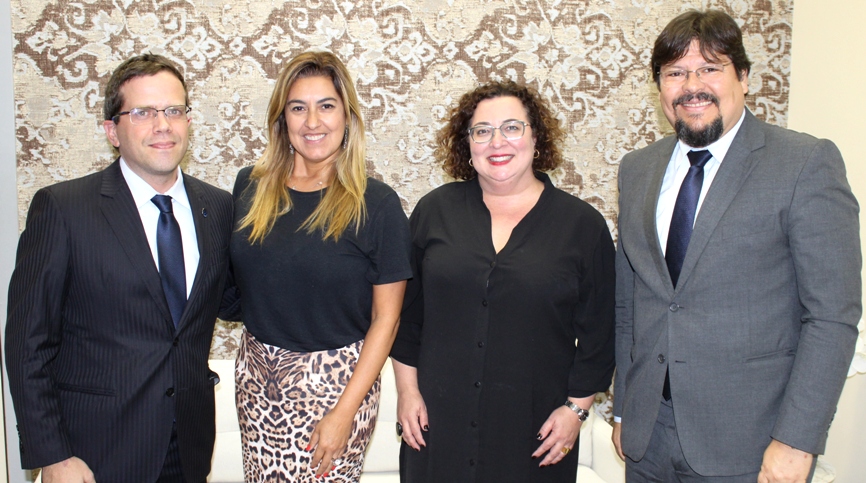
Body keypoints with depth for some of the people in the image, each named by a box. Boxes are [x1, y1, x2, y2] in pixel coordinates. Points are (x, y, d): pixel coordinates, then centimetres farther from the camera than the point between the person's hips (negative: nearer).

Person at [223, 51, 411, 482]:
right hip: (256, 375, 4)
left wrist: (344, 413, -13)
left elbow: (386, 317, -10)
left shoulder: (377, 204, -11)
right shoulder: (249, 187, 1)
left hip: (335, 379, -3)